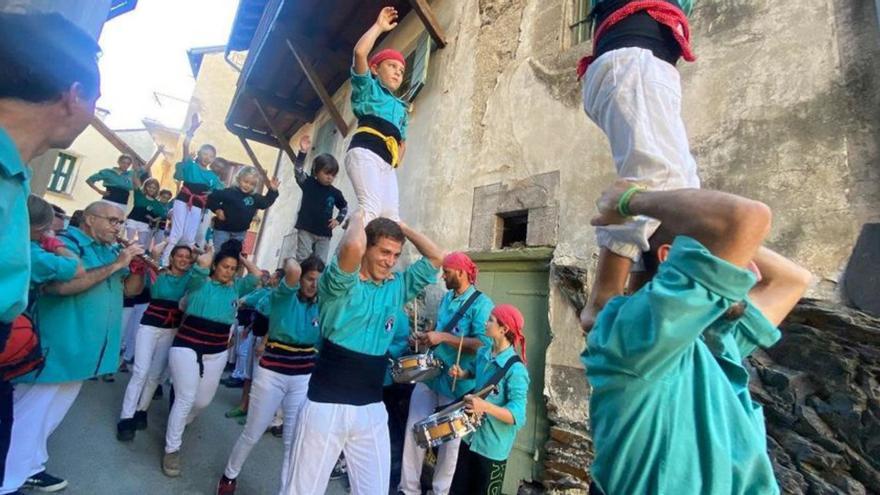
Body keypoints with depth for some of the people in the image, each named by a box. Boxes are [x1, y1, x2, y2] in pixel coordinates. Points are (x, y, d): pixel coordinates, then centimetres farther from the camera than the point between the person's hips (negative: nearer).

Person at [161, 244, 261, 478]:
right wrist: (210, 253, -5)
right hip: (187, 347, -5)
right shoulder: (200, 283, -6)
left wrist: (242, 258, 9)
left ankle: (179, 422, 46)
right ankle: (171, 449, 11)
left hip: (217, 353, 5)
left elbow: (257, 276, 1)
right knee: (186, 398, -6)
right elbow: (202, 262, -25)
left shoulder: (236, 288, 7)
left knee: (203, 401, 14)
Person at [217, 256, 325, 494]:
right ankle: (229, 475, 45)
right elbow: (293, 271, -33)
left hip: (304, 378, 3)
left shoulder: (321, 306, -2)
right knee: (252, 433, 17)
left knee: (294, 441, 10)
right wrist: (290, 263, -14)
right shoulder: (283, 296, -12)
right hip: (271, 374, -2)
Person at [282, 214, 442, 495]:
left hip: (372, 409, 5)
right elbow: (352, 246, -33)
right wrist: (357, 218, -12)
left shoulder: (398, 287, 5)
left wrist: (402, 227, 4)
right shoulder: (341, 284, -12)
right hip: (327, 404, -4)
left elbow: (436, 257, 7)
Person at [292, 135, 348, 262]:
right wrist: (303, 152, -28)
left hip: (324, 234, 3)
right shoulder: (308, 183, 0)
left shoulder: (335, 193, 6)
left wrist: (338, 219, 4)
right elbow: (298, 170, -16)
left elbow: (344, 207, 21)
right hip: (306, 230, -2)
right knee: (302, 260, -4)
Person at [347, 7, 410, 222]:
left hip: (386, 163, 7)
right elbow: (360, 52, -1)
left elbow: (402, 140, 40)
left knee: (391, 215, -9)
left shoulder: (401, 107, 34)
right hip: (365, 152, -6)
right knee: (371, 206, -29)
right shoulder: (369, 87, 18)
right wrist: (379, 26, 9)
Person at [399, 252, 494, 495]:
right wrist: (429, 337, 1)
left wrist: (444, 338, -26)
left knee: (450, 440, 10)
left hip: (457, 383, -7)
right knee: (414, 428, 9)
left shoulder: (481, 304, -16)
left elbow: (484, 344, -25)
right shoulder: (446, 298, 8)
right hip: (430, 374, 7)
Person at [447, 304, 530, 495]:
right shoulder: (483, 353, -3)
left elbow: (517, 416, -27)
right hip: (470, 437, 7)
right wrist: (461, 373, 0)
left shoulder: (516, 369, -25)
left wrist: (485, 406, -39)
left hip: (493, 448, -6)